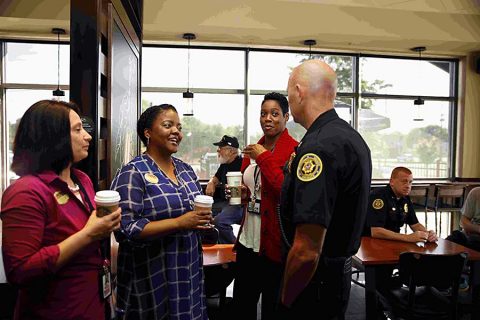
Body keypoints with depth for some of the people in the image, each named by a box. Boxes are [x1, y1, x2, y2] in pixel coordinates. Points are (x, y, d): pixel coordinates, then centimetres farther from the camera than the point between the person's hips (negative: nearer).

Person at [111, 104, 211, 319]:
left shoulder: (185, 169, 7)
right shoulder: (133, 173, -14)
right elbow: (125, 230, -21)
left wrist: (203, 219, -3)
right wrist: (179, 223, -26)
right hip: (152, 279, -6)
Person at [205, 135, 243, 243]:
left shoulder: (241, 163, -12)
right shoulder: (224, 164, 16)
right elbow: (216, 178, 30)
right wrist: (211, 183, 9)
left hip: (238, 203, -9)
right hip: (223, 202, 9)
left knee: (219, 221, -30)